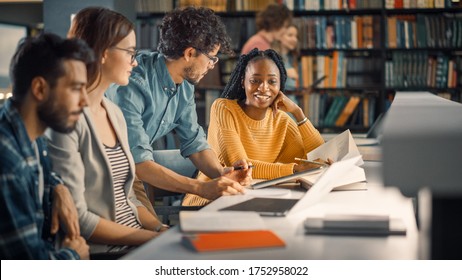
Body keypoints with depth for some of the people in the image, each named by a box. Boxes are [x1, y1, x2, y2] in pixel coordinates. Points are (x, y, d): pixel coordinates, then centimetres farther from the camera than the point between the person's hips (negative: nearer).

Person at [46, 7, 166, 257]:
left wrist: (164, 231, 1)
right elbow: (75, 218, -17)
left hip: (136, 246, 7)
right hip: (98, 254, -7)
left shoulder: (114, 113, 12)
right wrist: (154, 238, -15)